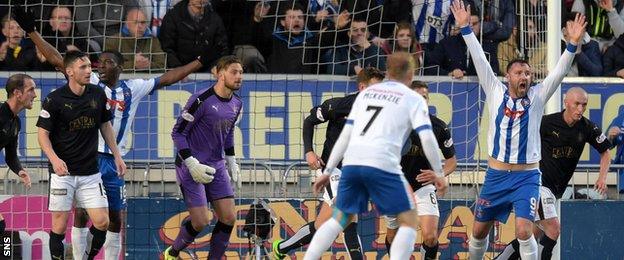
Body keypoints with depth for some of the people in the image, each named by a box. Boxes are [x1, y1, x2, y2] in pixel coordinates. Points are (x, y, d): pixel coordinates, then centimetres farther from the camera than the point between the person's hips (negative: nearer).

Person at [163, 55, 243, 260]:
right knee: (200, 222, -10)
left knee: (228, 218, -2)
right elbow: (178, 133, -14)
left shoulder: (236, 104, 5)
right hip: (191, 166, -7)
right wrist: (192, 164, -19)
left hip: (216, 166, 7)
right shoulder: (201, 100, -18)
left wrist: (231, 162, 18)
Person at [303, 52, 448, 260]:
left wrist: (328, 171, 22)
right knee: (409, 221, 5)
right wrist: (438, 173, 7)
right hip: (382, 164, -5)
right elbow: (426, 137, -2)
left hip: (352, 162, 5)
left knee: (340, 219, 20)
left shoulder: (366, 93, 23)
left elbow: (346, 135, 20)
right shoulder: (413, 99, 9)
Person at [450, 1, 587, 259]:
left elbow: (558, 72, -9)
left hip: (527, 177, -2)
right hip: (496, 176, 2)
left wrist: (572, 44, -23)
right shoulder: (496, 92, 3)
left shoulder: (537, 96, 1)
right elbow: (479, 59, 1)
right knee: (479, 231, 11)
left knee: (524, 231, -19)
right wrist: (466, 28, -3)